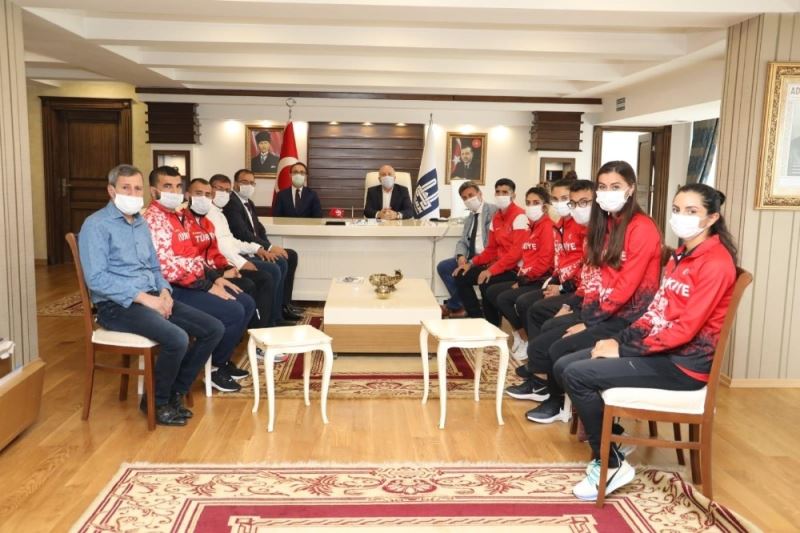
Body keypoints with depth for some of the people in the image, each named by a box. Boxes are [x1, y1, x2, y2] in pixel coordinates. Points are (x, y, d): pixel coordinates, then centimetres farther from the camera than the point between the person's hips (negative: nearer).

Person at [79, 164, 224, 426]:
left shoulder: (142, 224, 17)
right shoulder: (96, 225, -8)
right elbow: (96, 279, -18)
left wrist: (164, 292, 0)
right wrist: (143, 298, -21)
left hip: (152, 297, 8)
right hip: (117, 305, -8)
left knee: (214, 329, -6)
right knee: (177, 339, -31)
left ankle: (175, 393, 7)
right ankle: (156, 401, -4)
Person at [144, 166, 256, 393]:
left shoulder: (179, 215, 15)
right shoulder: (154, 220, -16)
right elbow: (167, 267, -24)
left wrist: (216, 277, 6)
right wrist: (208, 286, -20)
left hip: (193, 282, 10)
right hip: (174, 289, -10)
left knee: (247, 304, 7)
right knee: (233, 312, -21)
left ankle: (223, 360, 17)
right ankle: (215, 368, -1)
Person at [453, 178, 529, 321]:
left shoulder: (520, 216, -15)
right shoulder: (496, 217, 12)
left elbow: (517, 251, -23)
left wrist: (492, 270, -26)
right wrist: (471, 263, 4)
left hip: (516, 268, -9)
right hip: (499, 265, 9)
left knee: (486, 283, -31)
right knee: (461, 277, 3)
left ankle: (493, 325, -9)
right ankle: (478, 318, 8)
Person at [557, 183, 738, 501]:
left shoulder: (716, 262, -15)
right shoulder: (681, 255, 13)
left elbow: (686, 328, -21)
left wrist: (624, 349, -17)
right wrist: (619, 339, 0)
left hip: (685, 362, -9)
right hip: (661, 350, 9)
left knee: (578, 375, -20)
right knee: (563, 366, -1)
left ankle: (612, 464, -5)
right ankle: (609, 439, 8)